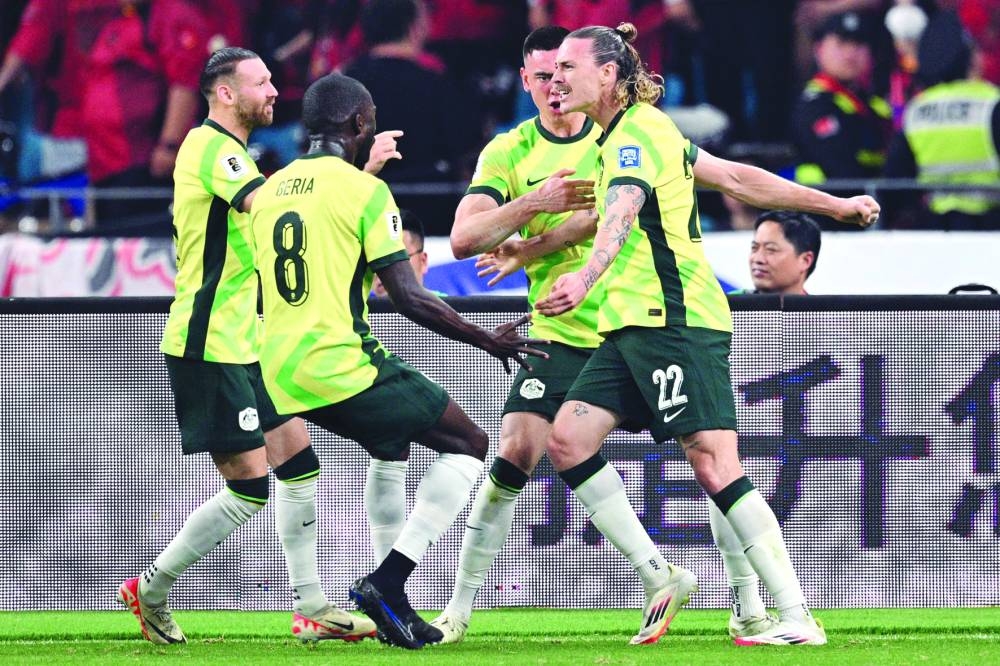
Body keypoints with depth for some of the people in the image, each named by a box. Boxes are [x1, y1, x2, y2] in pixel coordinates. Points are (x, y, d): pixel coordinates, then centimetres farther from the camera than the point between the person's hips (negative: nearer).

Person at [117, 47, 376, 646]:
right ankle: (152, 590, 5)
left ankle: (311, 608, 10)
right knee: (251, 488, -9)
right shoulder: (209, 147, -14)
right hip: (210, 348, -10)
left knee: (298, 460, 8)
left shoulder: (229, 150, 18)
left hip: (245, 344, 10)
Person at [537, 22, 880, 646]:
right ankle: (662, 576, 5)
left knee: (715, 468, -14)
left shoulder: (638, 131, -12)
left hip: (677, 322, -10)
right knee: (567, 442, -1)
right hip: (633, 325, 10)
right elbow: (738, 177, 24)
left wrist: (587, 278, -49)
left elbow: (622, 212, -33)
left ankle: (798, 619, -14)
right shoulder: (626, 132, 20)